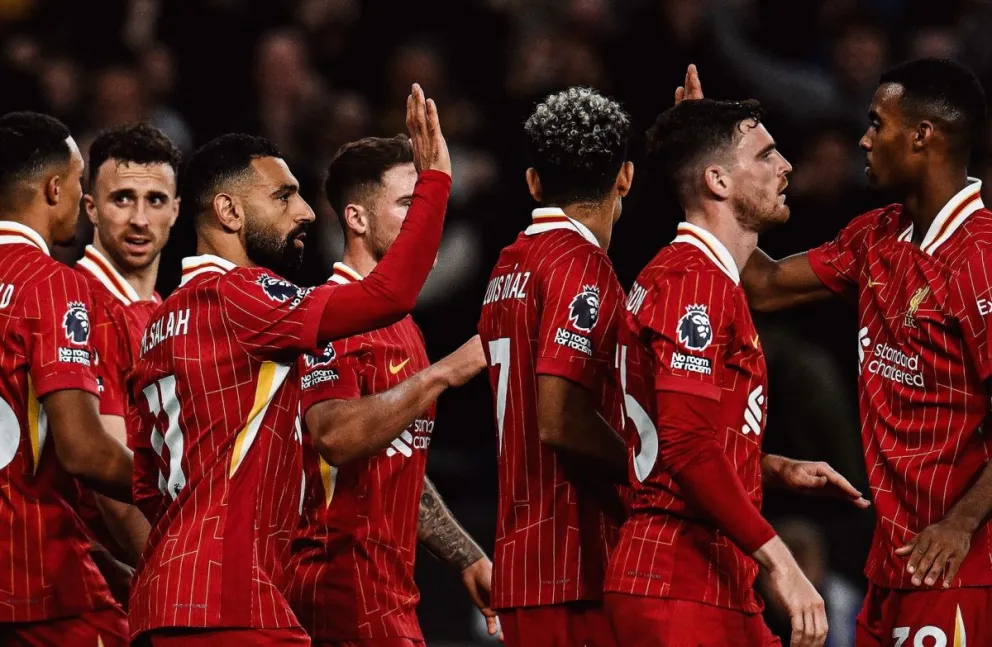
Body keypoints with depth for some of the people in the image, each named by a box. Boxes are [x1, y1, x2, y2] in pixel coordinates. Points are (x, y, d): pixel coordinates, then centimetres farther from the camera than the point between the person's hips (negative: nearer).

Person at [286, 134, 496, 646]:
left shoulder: (402, 324, 20)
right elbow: (336, 437, -26)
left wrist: (468, 558, 22)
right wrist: (442, 374, -25)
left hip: (388, 584, 10)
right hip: (346, 580, -10)